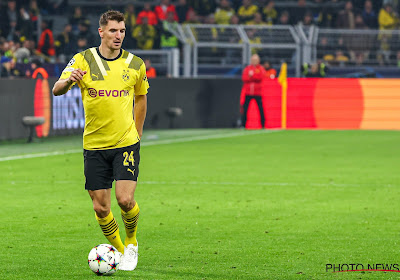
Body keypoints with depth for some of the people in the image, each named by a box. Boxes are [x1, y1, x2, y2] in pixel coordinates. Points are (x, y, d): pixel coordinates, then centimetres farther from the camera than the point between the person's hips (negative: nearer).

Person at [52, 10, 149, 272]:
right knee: (100, 207, 1)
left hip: (126, 144, -1)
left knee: (126, 200, -14)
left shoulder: (135, 64, 2)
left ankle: (132, 242, 14)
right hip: (94, 145, 1)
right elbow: (57, 90, -12)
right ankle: (119, 250, 24)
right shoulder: (83, 60, -3)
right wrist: (68, 80, -35)